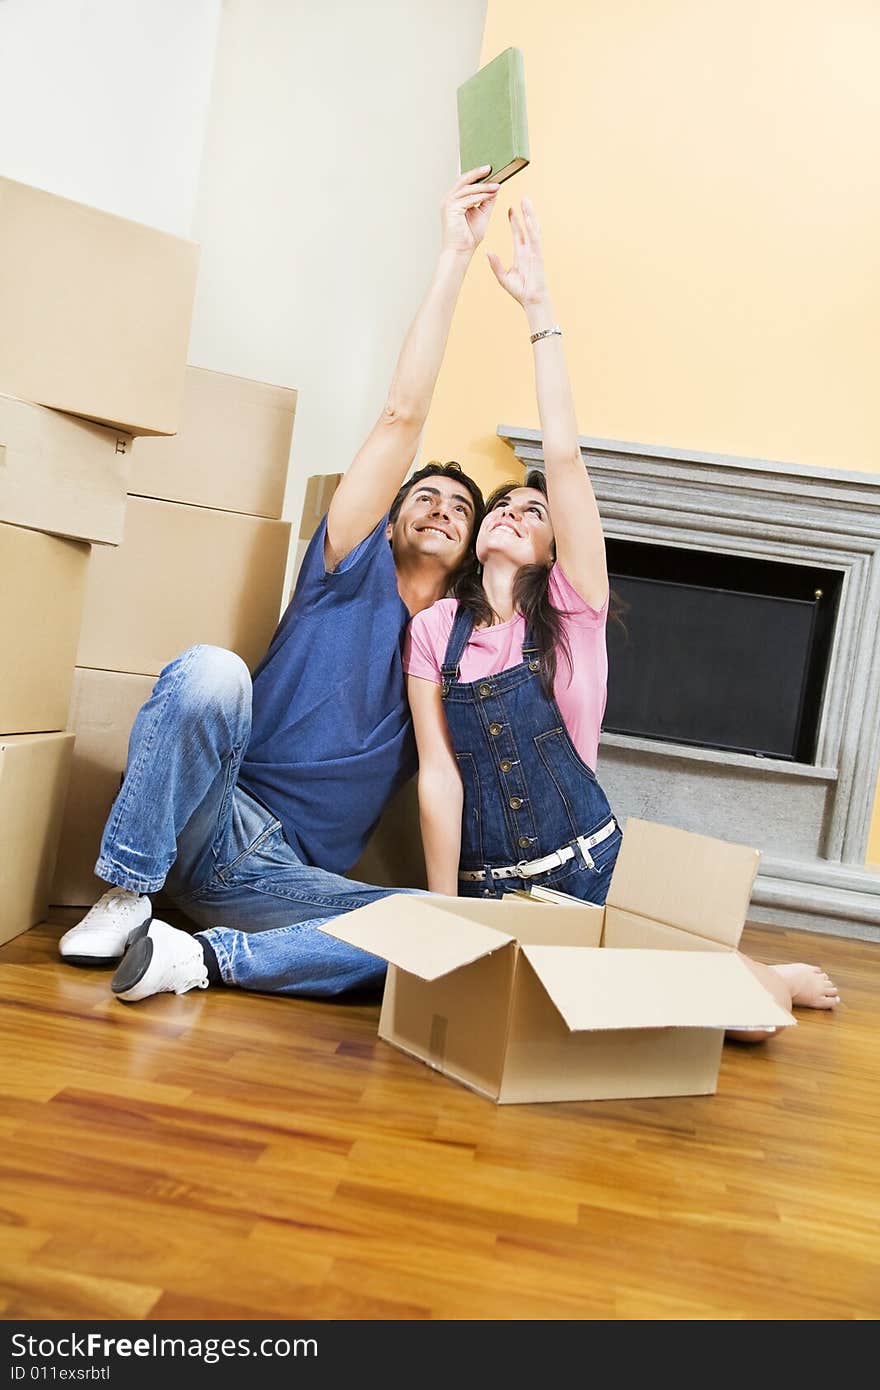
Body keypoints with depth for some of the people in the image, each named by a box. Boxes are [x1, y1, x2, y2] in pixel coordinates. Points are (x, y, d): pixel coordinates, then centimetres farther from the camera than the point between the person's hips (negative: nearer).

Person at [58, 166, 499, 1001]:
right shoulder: (352, 575, 5)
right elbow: (402, 416, -5)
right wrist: (454, 255, -6)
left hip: (292, 878, 3)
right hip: (215, 830, -2)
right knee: (210, 668, -33)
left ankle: (204, 957, -25)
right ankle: (126, 897, -19)